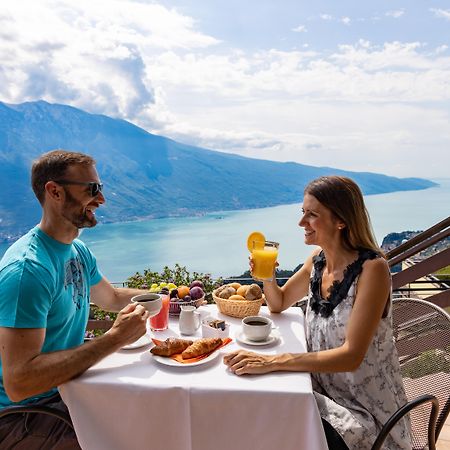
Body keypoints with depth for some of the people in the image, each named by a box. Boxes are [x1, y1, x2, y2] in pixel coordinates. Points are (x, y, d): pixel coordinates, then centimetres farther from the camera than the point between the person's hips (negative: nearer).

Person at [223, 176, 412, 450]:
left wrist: (273, 362, -33)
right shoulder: (317, 261, -2)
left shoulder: (372, 268, -22)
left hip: (365, 408, -5)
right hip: (324, 391, 5)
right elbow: (279, 304, 13)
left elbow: (351, 356, -27)